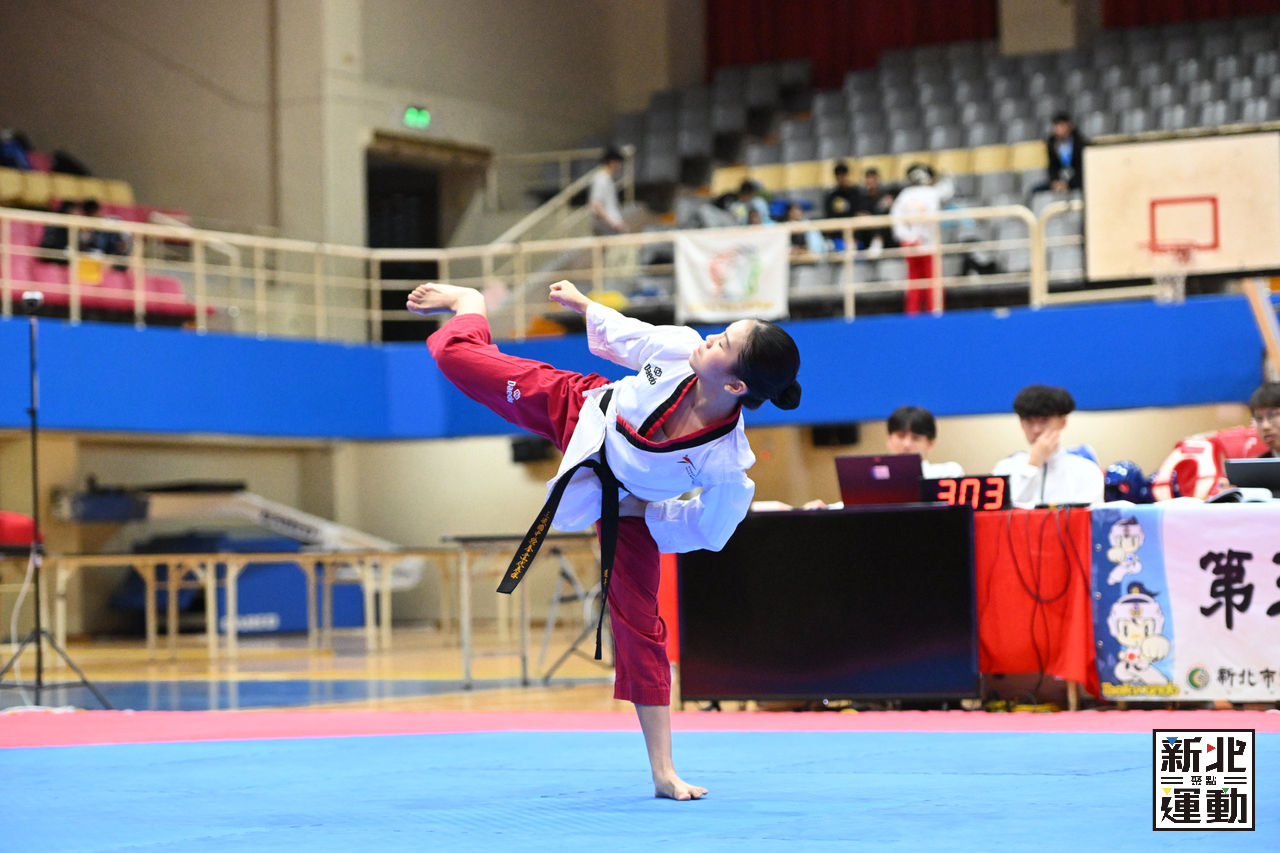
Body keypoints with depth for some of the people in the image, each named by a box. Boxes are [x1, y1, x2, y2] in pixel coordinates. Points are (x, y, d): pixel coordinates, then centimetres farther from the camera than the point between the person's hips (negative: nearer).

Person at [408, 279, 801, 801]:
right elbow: (627, 335, -8)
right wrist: (582, 303, 7)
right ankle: (467, 304, 51)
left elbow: (707, 531, -19)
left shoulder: (725, 465, -39)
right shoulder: (680, 351, -32)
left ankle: (663, 771, 8)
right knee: (456, 356, 10)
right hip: (579, 410, 3)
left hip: (623, 507, -3)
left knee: (639, 624, -3)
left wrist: (641, 510, -15)